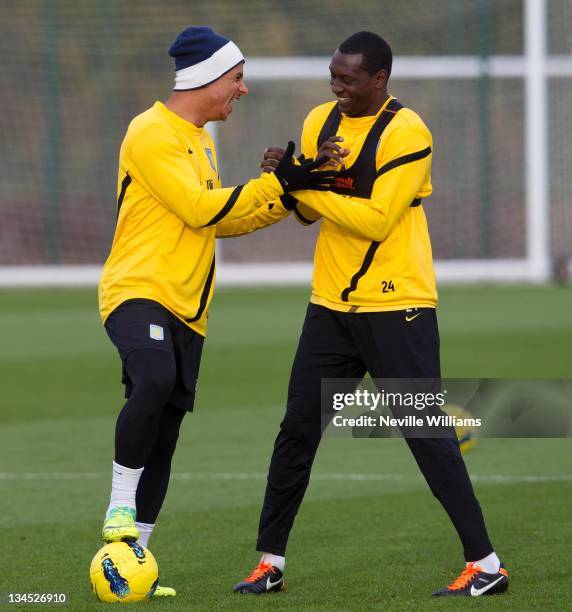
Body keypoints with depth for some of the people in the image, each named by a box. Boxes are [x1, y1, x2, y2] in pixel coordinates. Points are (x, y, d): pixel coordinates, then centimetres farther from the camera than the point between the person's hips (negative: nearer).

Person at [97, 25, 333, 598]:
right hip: (137, 292, -9)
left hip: (186, 311, 9)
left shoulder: (200, 140, 20)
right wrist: (276, 182, -12)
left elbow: (217, 218, 27)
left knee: (164, 437, 7)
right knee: (154, 382, -35)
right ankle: (120, 506, -20)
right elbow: (200, 209, -17)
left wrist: (286, 195, 17)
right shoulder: (152, 133, -10)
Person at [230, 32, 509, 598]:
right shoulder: (320, 121, 7)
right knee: (296, 432, 6)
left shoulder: (406, 133, -14)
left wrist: (303, 186, -20)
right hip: (331, 303, 7)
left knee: (427, 434, -7)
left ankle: (484, 565, -3)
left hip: (395, 306, -7)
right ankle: (269, 563, 14)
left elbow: (375, 220, -21)